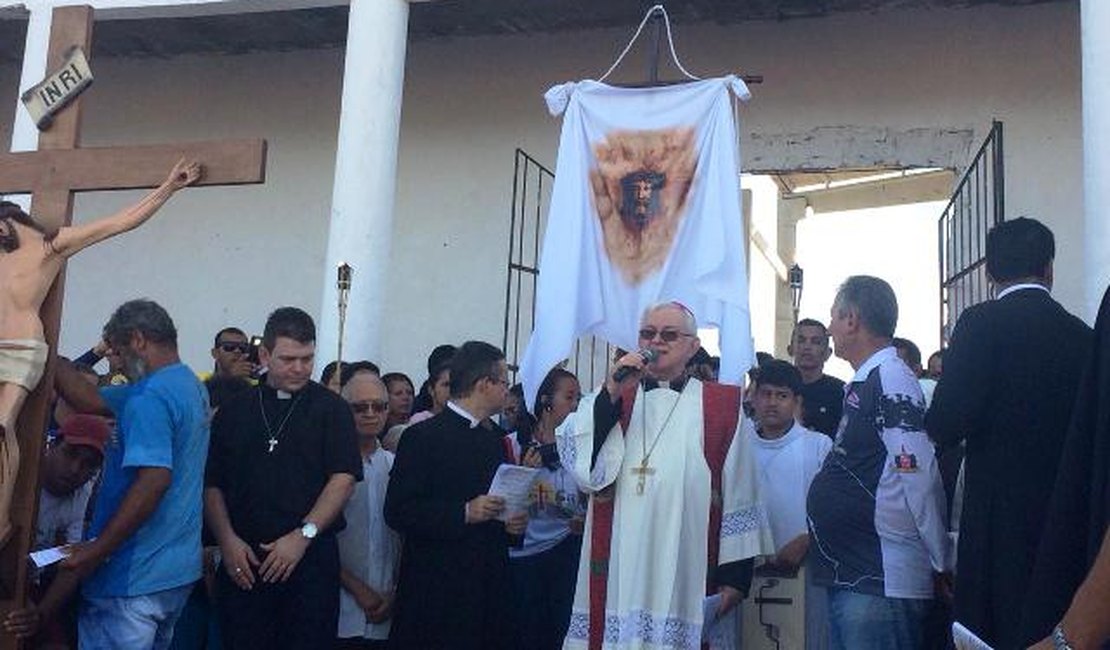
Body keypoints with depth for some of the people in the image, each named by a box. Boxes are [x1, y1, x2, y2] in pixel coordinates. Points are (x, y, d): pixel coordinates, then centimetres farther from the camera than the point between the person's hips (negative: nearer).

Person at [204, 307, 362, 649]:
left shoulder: (331, 408, 4)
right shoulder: (233, 411, 11)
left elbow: (344, 478, -4)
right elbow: (212, 485, 9)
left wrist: (304, 535, -13)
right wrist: (227, 540, -5)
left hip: (311, 557, -2)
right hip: (243, 560, 2)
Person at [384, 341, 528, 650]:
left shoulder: (497, 438, 14)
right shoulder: (423, 436, -8)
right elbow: (397, 512, -14)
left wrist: (514, 522, 1)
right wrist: (464, 513, -21)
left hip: (490, 587, 6)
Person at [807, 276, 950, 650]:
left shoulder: (890, 378, -15)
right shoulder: (863, 384, 14)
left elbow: (919, 476, -19)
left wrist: (942, 564, -15)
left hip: (881, 582, -9)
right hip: (850, 576, 9)